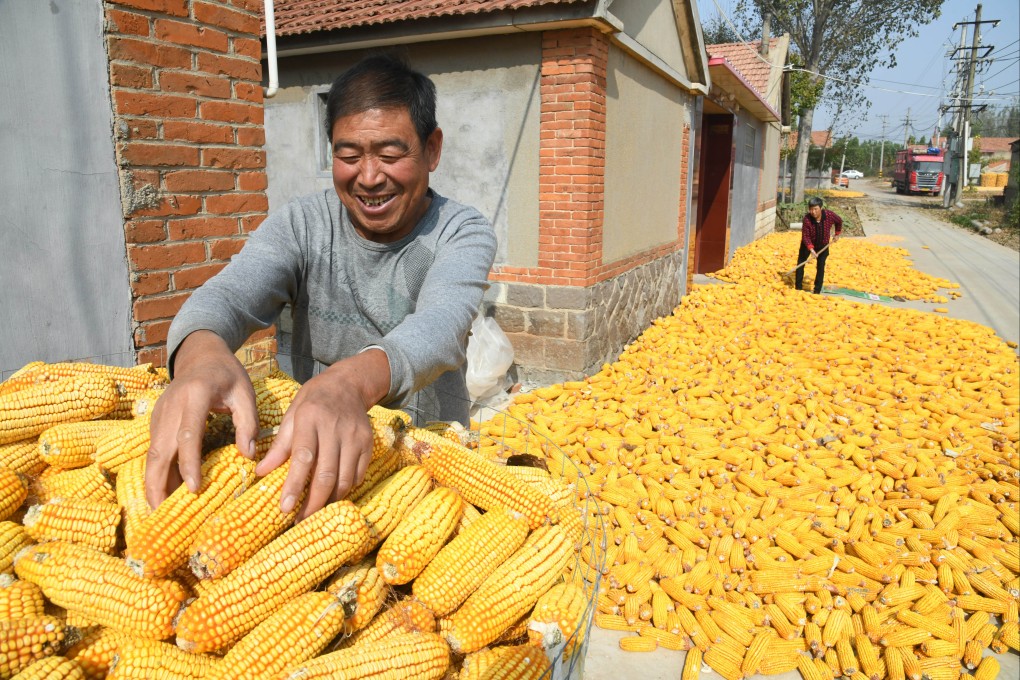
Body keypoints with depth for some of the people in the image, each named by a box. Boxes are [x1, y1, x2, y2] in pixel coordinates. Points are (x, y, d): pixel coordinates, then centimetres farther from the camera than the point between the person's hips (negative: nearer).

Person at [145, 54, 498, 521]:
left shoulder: (463, 233, -8)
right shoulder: (299, 226, -2)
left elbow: (440, 326, -29)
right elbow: (230, 294, -20)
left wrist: (354, 379, -51)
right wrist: (201, 352, -46)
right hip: (305, 454, 0)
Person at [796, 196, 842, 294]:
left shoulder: (830, 215, -23)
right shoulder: (807, 219, -30)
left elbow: (839, 221, 0)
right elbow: (805, 236, -27)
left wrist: (837, 234, 6)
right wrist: (811, 249, -38)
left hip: (823, 245, 1)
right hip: (808, 244, -1)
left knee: (821, 267, 0)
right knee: (800, 264, 4)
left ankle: (817, 291, 6)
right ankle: (798, 288, 17)